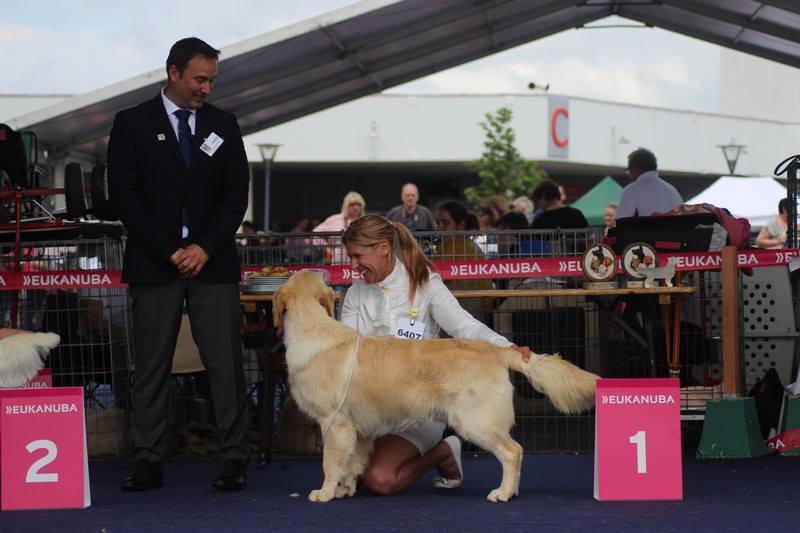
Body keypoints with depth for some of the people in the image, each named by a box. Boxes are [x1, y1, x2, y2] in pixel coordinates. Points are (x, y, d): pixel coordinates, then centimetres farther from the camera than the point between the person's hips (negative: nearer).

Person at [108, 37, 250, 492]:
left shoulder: (223, 125, 11)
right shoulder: (132, 124, 3)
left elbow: (237, 192, 7)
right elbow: (125, 194, -3)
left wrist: (205, 248, -6)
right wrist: (169, 252, -8)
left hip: (212, 261, 2)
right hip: (154, 263, -1)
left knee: (225, 362, -4)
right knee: (152, 365, 0)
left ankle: (235, 458, -1)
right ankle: (150, 462, 3)